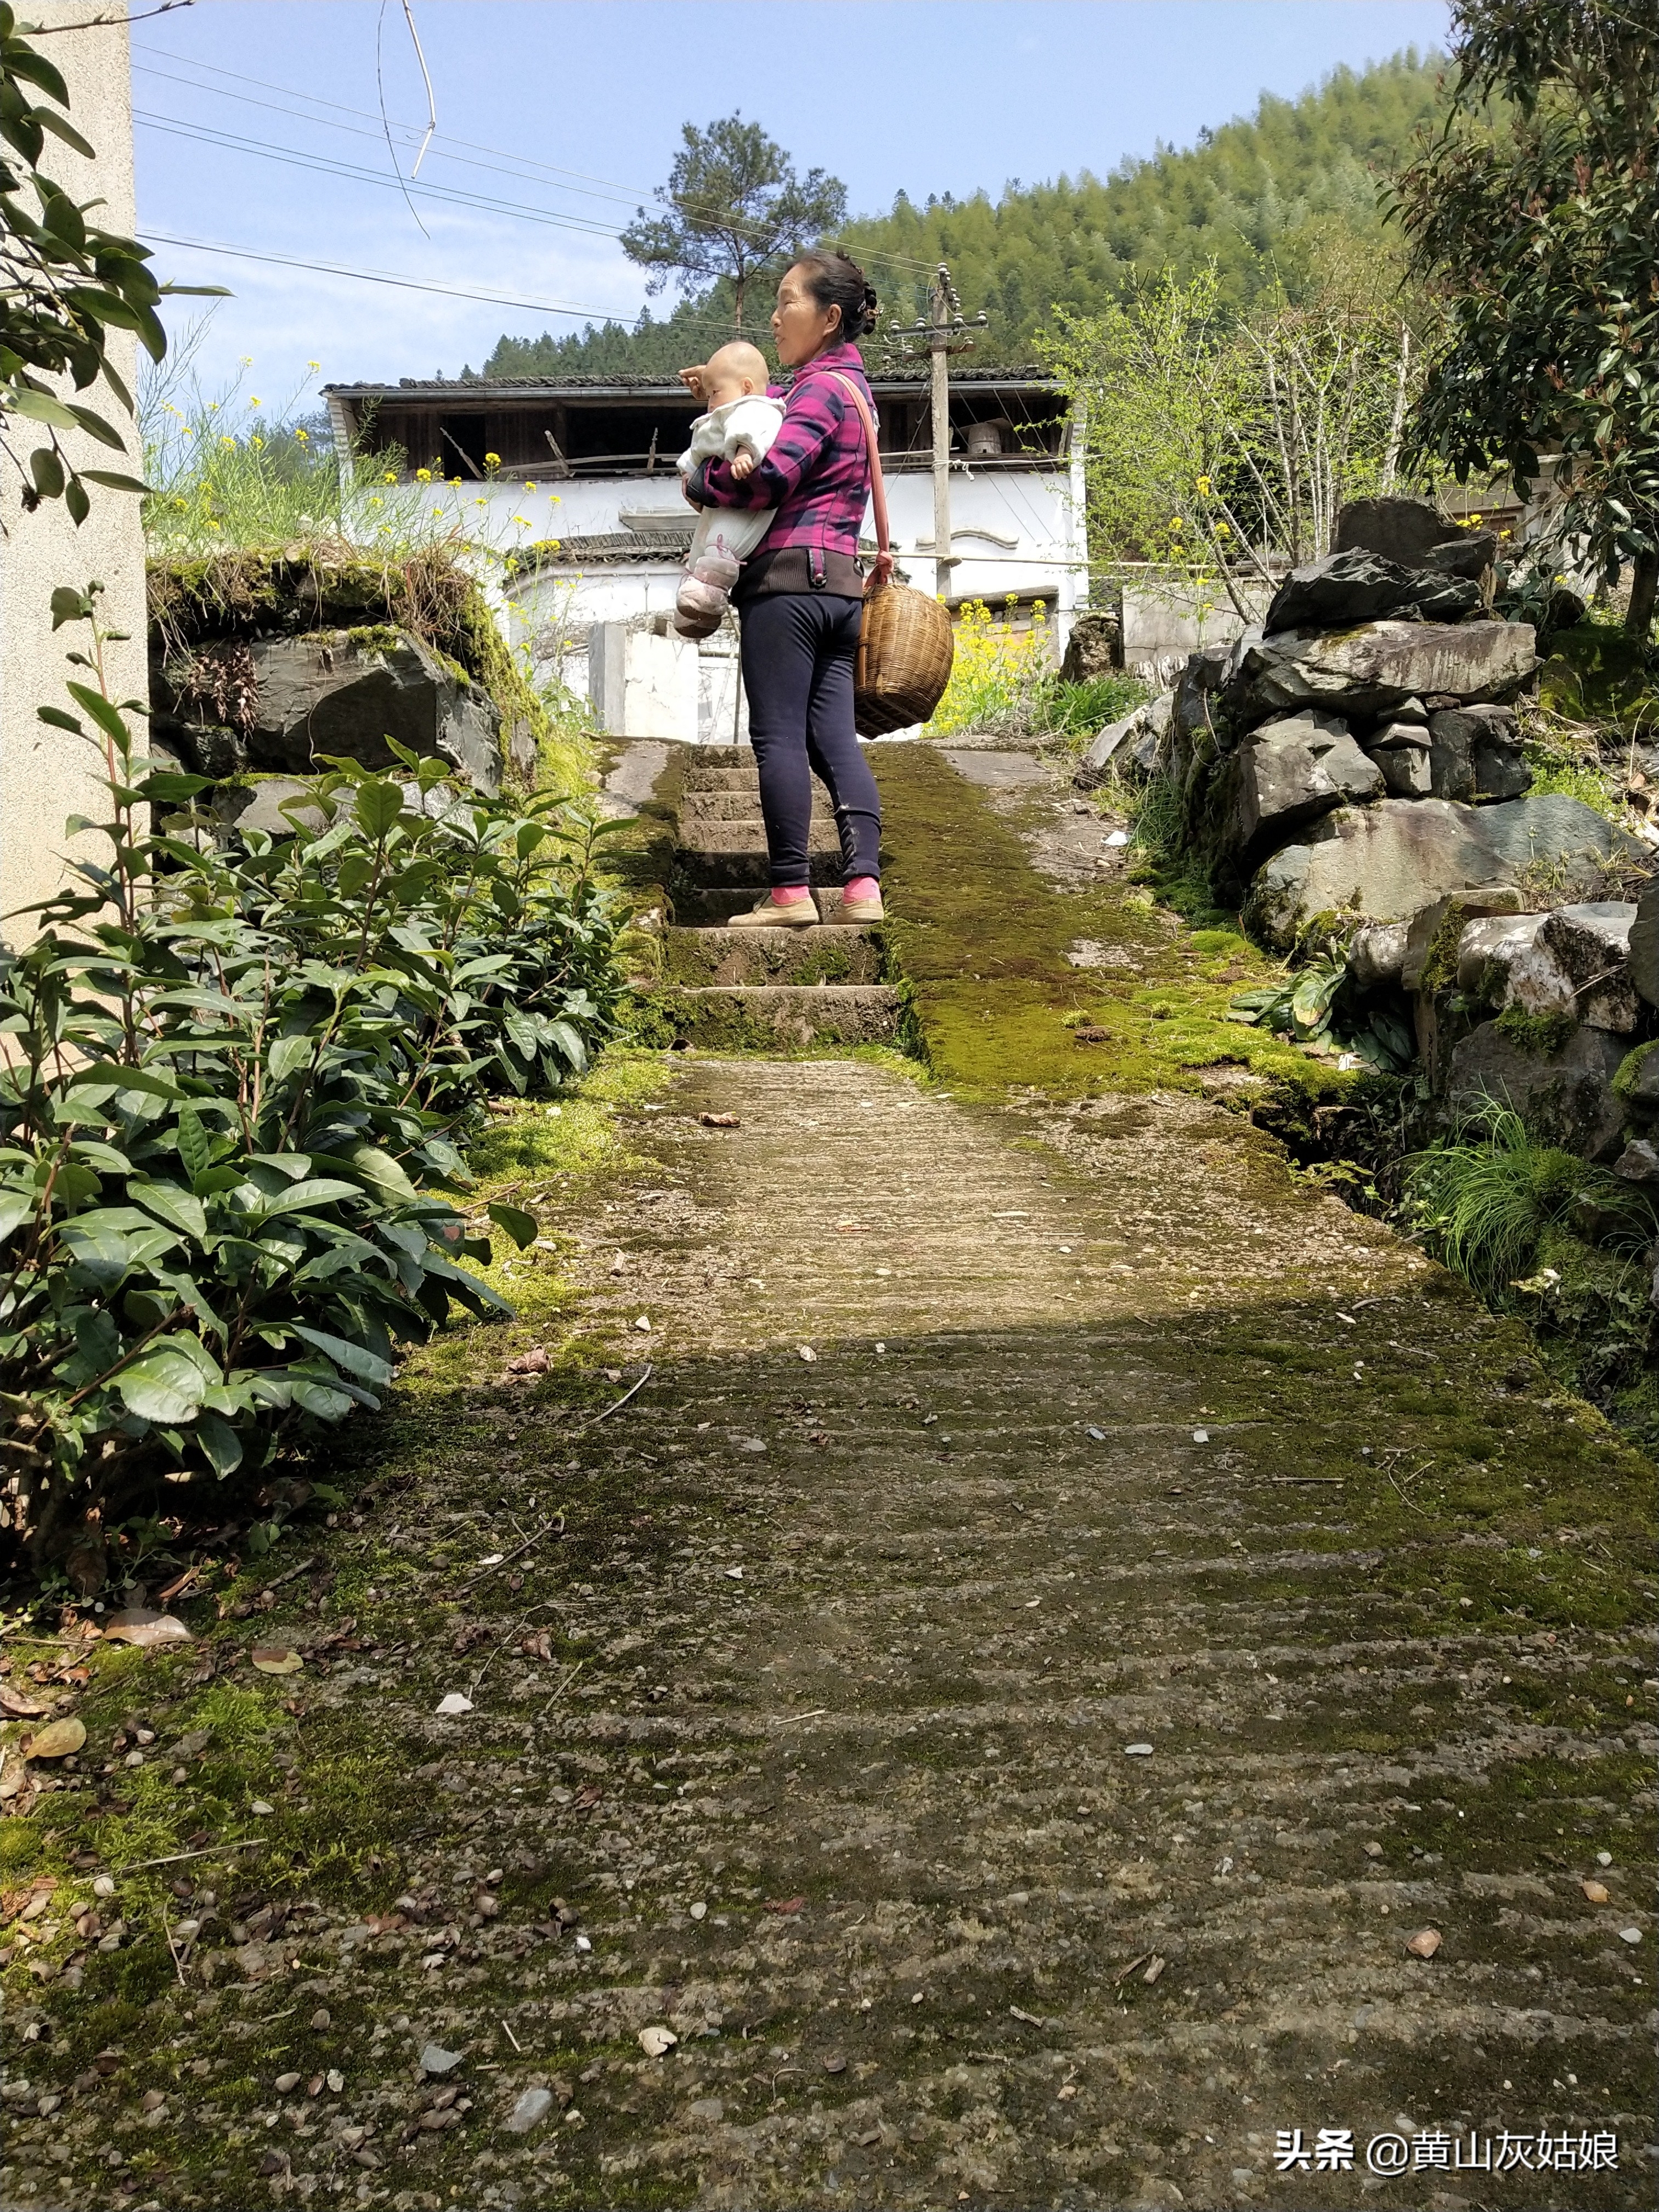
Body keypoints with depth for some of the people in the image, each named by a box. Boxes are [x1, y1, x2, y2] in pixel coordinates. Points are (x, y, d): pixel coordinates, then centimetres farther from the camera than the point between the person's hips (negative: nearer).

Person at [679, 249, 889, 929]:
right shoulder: (848, 385, 22)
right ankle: (863, 885, -3)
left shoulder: (822, 387, -7)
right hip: (840, 582, 9)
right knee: (833, 737, 4)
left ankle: (790, 891, -7)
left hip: (788, 575, -9)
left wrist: (700, 483, -4)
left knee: (778, 736, -7)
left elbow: (773, 473, -19)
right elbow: (781, 418, 34)